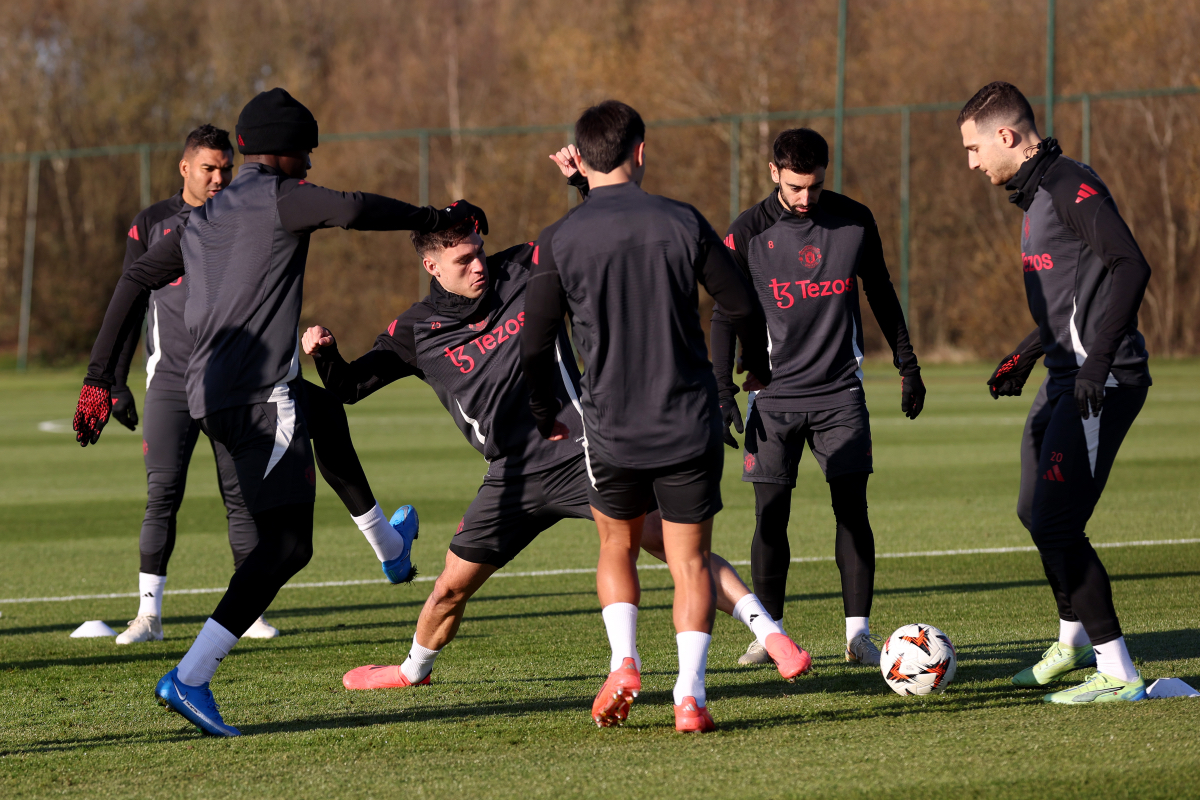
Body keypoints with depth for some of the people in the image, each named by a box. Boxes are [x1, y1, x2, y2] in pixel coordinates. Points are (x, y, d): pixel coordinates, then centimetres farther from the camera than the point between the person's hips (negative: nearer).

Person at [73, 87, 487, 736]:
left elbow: (134, 282, 15)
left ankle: (391, 547, 57)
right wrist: (434, 219, -10)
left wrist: (99, 378, 16)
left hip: (210, 393, 9)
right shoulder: (278, 196, -5)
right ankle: (190, 678, -22)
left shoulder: (203, 218, 18)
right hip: (258, 396, -9)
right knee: (286, 544, -10)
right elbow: (350, 210, -23)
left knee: (326, 414, 38)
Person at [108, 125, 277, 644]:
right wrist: (115, 382, 4)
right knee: (162, 494, -8)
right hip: (171, 381, -1)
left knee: (242, 495, 0)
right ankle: (149, 614, -4)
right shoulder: (151, 225, 5)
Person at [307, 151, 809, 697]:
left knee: (668, 540, -16)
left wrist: (582, 182, -13)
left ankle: (770, 635, -15)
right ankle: (415, 669, 40)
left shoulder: (522, 273, 0)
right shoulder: (416, 332, 2)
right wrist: (324, 354, -15)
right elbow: (348, 387, 6)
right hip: (513, 478, 2)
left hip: (581, 455, -2)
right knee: (451, 588, 9)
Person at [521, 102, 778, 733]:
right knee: (690, 560, 8)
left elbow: (534, 348, -2)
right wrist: (759, 369, 25)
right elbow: (744, 309, 4)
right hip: (689, 423, 0)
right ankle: (690, 695, -4)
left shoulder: (558, 241, -5)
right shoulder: (682, 223, -3)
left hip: (611, 428, 0)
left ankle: (624, 663, 5)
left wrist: (549, 420, 16)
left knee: (617, 546, 23)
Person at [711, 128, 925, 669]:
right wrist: (723, 395, -5)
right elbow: (725, 317, 2)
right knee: (771, 515, -2)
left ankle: (858, 633, -4)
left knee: (852, 508, -6)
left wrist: (907, 366, 15)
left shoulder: (855, 221, 1)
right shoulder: (748, 233, -4)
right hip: (774, 395, -1)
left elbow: (881, 295, 14)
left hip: (840, 391, 1)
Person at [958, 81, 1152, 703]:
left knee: (1055, 524, -14)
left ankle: (1118, 674, -9)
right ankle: (1073, 640, 41)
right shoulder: (1037, 194, 18)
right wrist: (1024, 356, 29)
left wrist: (1099, 360, -28)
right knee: (1036, 512, 21)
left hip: (1102, 384, -10)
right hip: (1065, 382, 10)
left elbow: (1130, 266, -24)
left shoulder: (1070, 185, -14)